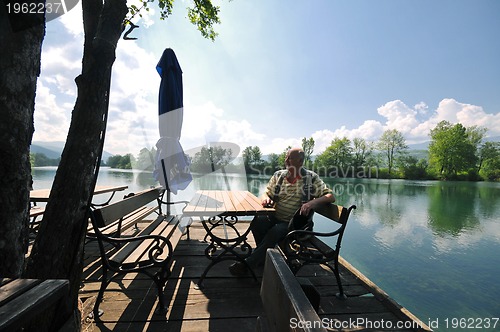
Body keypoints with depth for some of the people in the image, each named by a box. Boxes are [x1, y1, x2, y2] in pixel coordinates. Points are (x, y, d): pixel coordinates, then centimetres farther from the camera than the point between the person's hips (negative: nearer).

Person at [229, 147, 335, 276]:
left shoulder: (311, 178, -2)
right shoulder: (278, 175, 8)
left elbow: (330, 196, -8)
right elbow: (267, 193, 15)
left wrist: (313, 202, -28)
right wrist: (266, 198, -11)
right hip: (274, 217, 4)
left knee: (275, 232, -33)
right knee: (257, 222, -27)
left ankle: (247, 264, -20)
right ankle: (265, 256, -2)